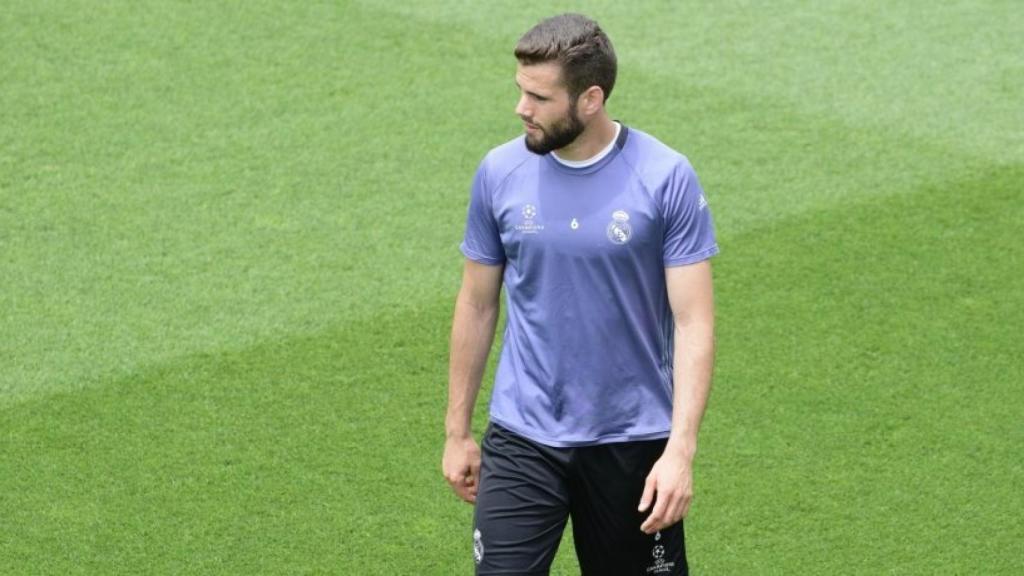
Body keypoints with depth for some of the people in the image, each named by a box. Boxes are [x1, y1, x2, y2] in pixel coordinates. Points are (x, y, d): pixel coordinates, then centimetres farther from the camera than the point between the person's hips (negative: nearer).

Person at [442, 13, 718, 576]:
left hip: (633, 443, -1)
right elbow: (477, 305, 10)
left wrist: (680, 451, -18)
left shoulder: (667, 178, -10)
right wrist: (456, 432, 12)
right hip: (522, 441, 2)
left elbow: (694, 323, -10)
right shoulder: (500, 172, -2)